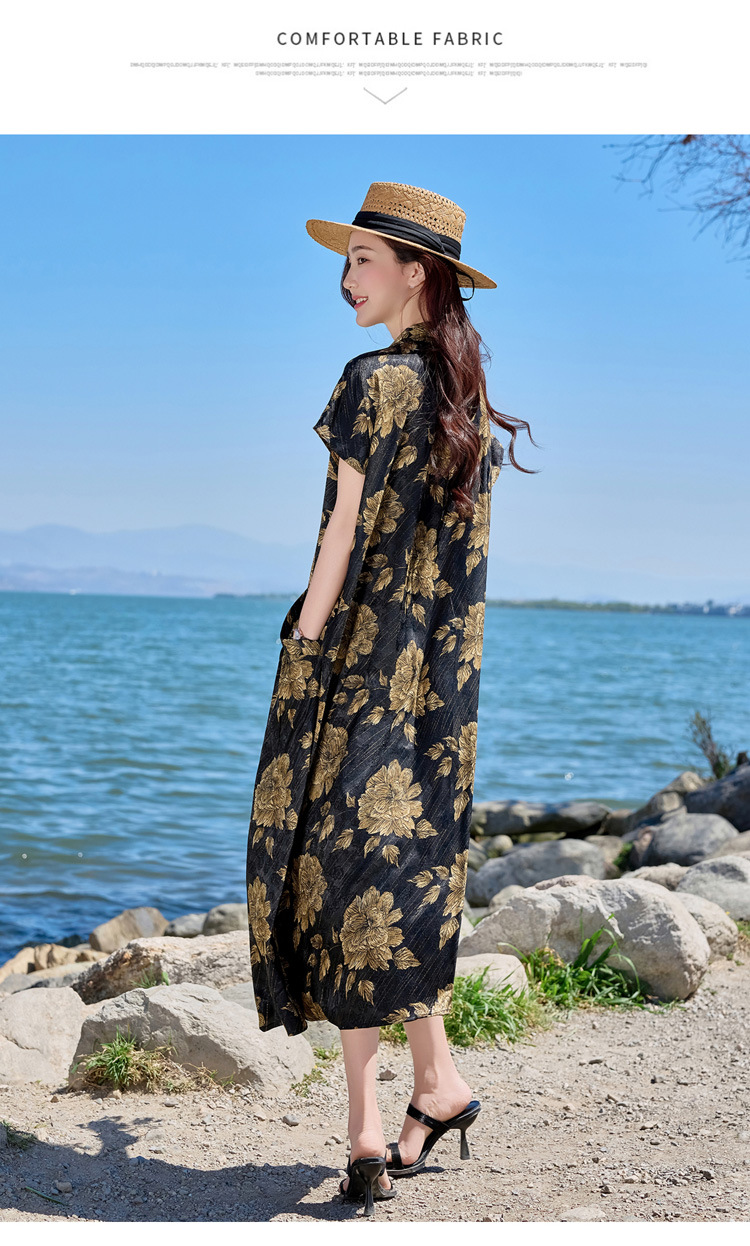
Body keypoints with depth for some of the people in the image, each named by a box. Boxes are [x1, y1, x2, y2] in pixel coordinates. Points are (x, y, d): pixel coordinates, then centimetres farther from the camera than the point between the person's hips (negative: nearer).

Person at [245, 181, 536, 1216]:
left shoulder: (376, 380, -12)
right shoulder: (467, 393, 12)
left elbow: (348, 533, -14)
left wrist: (304, 644, -9)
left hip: (360, 653, -8)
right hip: (443, 664, 8)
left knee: (345, 859, -3)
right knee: (414, 852, 14)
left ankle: (367, 1129, 0)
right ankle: (435, 1081, 18)